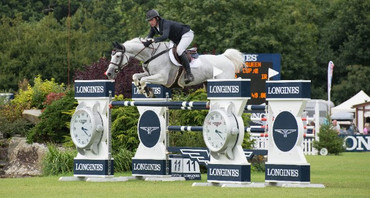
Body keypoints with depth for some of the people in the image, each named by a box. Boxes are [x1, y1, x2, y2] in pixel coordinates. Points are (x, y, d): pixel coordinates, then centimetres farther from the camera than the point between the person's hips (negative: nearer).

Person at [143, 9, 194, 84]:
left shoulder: (165, 24, -34)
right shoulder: (153, 26, -8)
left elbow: (165, 36, -51)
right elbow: (150, 36, -2)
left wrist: (152, 40, -61)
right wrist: (147, 41, -25)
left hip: (187, 35, -10)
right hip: (177, 39, 10)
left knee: (179, 50, -31)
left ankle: (189, 74, -31)